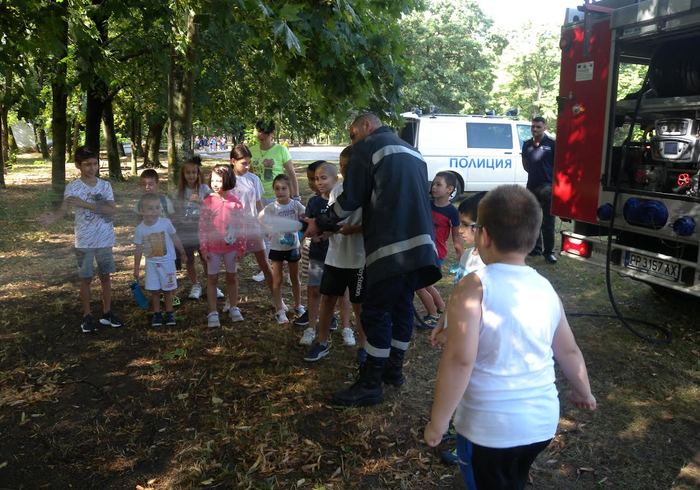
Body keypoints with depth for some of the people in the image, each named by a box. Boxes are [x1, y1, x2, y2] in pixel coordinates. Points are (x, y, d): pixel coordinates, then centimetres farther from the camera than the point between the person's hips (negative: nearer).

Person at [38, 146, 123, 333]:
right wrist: (52, 217, -40)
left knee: (105, 276, 10)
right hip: (84, 242, -2)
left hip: (105, 240, 2)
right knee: (86, 279, 5)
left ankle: (107, 313, 22)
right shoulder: (72, 187, -6)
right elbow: (63, 209, -17)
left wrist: (85, 204, -22)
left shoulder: (105, 185, -1)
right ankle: (87, 316, 18)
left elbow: (112, 210, -12)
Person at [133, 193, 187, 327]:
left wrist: (183, 253, 10)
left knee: (167, 289, 7)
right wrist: (136, 268, 5)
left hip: (167, 262, -1)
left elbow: (175, 239, 1)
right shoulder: (140, 229, -8)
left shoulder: (166, 223, -11)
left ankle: (169, 313, 21)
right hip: (151, 263, 1)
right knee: (154, 290, 6)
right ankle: (156, 314, 20)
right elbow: (138, 249, 1)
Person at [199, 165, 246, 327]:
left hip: (231, 247, 1)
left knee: (232, 277, 14)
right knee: (212, 279, 6)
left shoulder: (235, 202, -6)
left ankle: (234, 308, 30)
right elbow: (202, 227, -5)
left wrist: (241, 247, -1)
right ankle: (213, 313, 14)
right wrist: (203, 248, -8)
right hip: (213, 248, -1)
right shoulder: (207, 202, -7)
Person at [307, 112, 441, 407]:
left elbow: (351, 199, -3)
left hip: (391, 245, -8)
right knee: (402, 305, 17)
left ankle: (370, 385, 4)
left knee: (376, 311, -2)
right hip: (420, 243, 8)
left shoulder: (368, 147, 1)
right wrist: (359, 227, 32)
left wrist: (321, 224, 11)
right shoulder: (410, 151, 25)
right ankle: (394, 369, 28)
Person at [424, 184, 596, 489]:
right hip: (542, 421, 5)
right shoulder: (546, 289, 1)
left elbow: (459, 360, -26)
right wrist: (583, 392, 31)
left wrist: (438, 422, -16)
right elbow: (569, 352, 13)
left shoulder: (474, 287, -19)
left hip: (489, 427, -5)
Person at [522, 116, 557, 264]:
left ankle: (549, 251, 4)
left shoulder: (552, 144, -7)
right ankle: (535, 247, 23)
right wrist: (533, 173, 12)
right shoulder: (527, 144, 9)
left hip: (547, 186, -5)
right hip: (531, 185, 5)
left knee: (547, 222, -2)